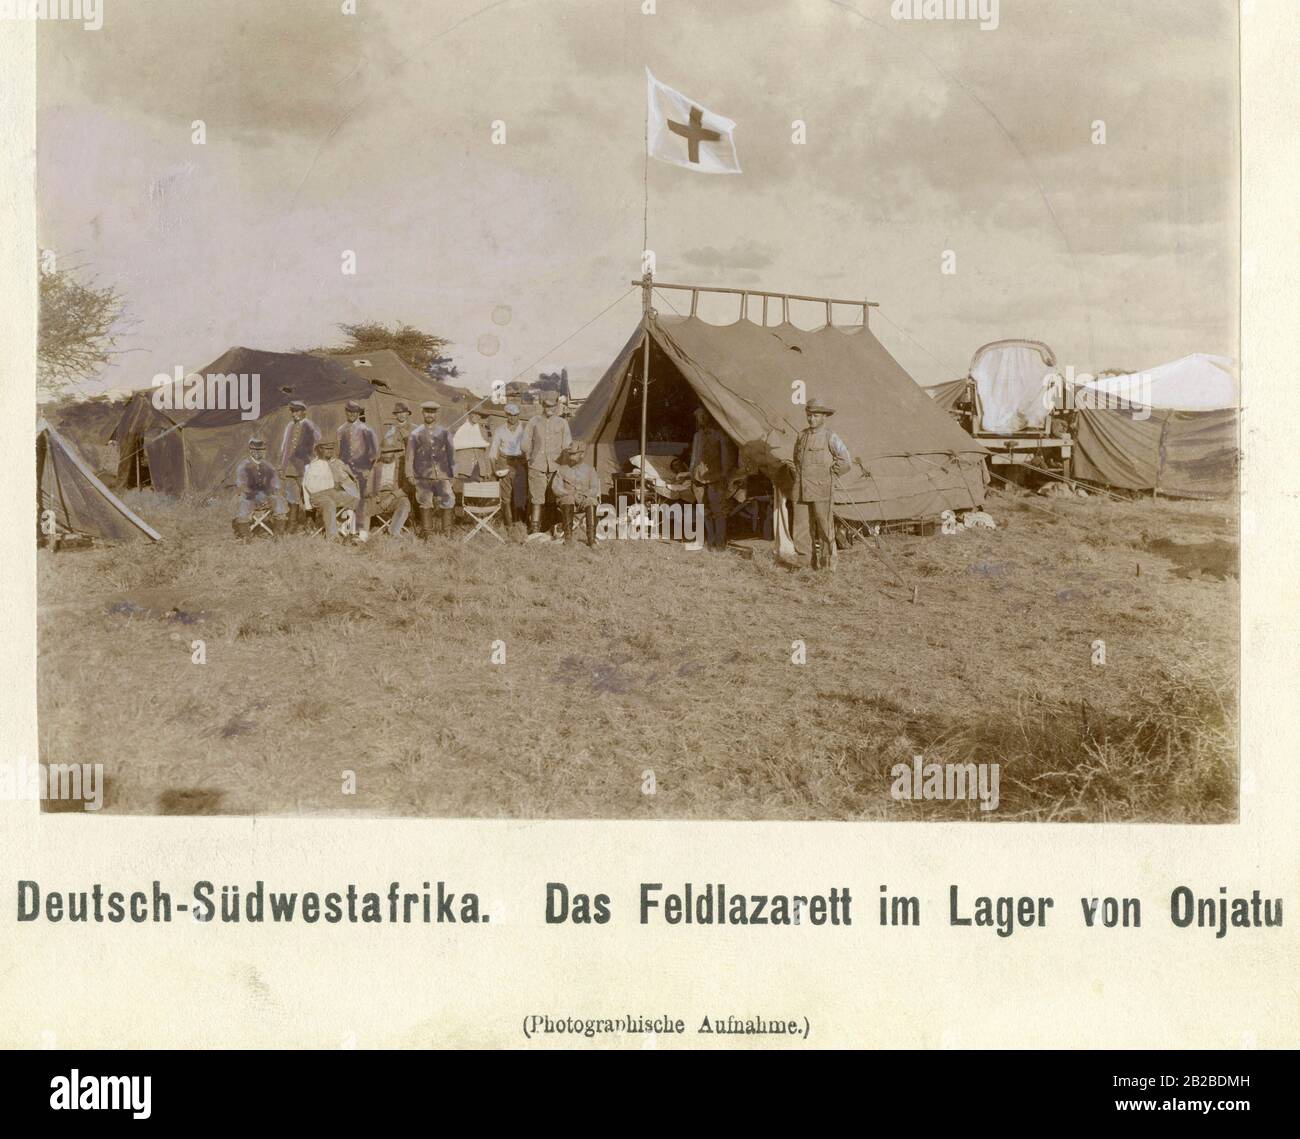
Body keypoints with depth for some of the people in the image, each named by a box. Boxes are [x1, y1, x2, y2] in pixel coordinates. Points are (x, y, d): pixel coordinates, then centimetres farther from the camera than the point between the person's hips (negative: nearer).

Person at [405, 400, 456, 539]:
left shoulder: (445, 433, 12)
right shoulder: (416, 434, 9)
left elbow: (451, 454, 14)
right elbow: (410, 456, 10)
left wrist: (453, 475, 10)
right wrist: (410, 475, 3)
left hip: (442, 475, 1)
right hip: (423, 476, -1)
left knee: (447, 502, -8)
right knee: (425, 505, 1)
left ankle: (446, 534, 2)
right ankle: (426, 536, 8)